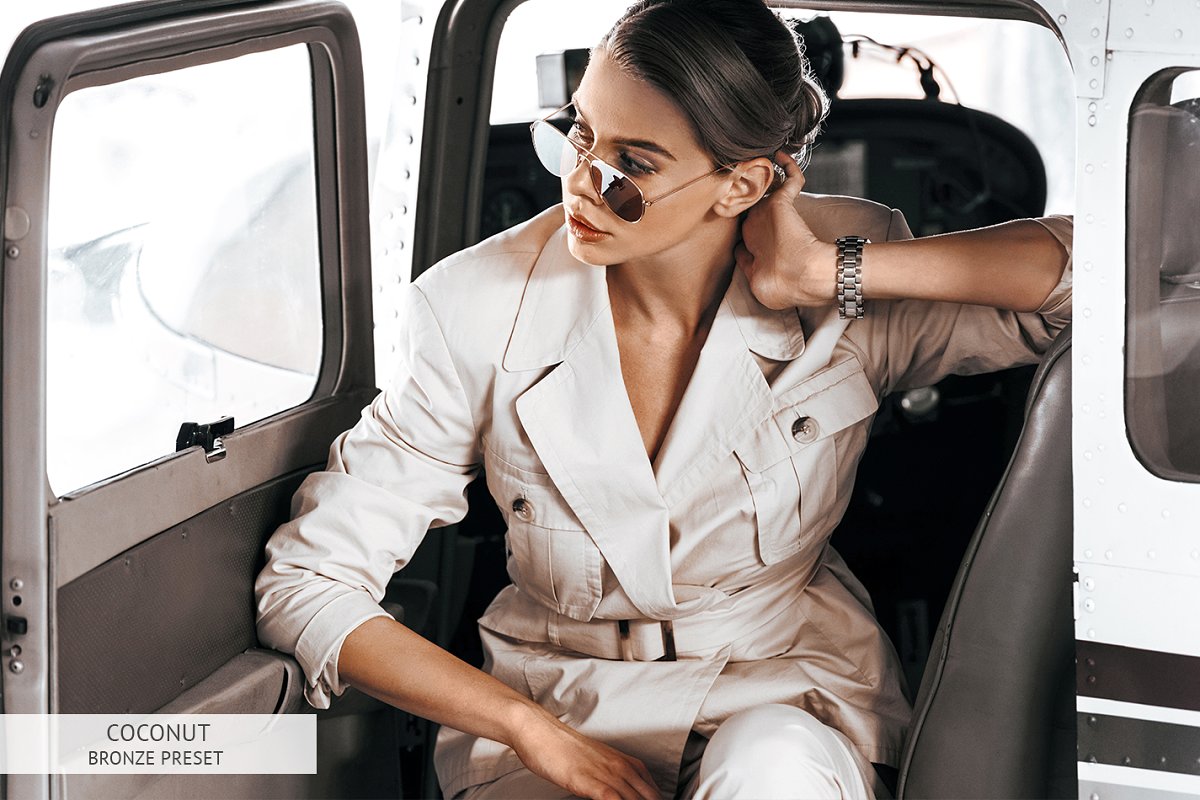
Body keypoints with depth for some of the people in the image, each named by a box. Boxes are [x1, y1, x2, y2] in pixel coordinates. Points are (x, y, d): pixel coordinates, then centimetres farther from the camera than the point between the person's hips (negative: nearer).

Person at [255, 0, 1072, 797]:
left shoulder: (856, 292, -11)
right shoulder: (481, 311, -11)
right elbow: (307, 584, -8)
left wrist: (828, 278, -24)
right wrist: (535, 734, -17)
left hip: (786, 694, 0)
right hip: (558, 704, 0)